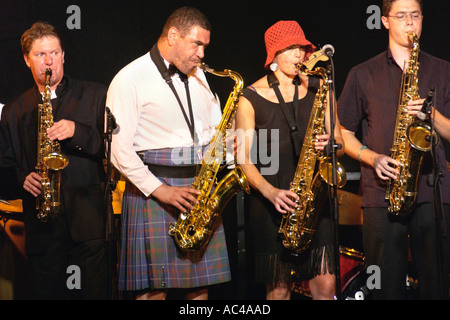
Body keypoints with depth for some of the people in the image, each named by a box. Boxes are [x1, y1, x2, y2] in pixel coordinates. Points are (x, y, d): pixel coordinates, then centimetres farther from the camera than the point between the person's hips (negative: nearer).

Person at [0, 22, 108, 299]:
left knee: (94, 292, -6)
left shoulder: (94, 95, 8)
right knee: (49, 292, 4)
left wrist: (77, 132, -14)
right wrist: (23, 179, -4)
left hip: (88, 222, -2)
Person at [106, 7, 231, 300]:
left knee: (200, 285, 5)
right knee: (154, 288, -7)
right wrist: (159, 190, -17)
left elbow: (214, 125, 25)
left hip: (200, 187, 6)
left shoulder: (197, 75, 17)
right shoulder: (131, 79, -6)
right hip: (152, 190, -6)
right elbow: (118, 148, -11)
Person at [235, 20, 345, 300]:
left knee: (325, 284, -7)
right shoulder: (251, 98, 2)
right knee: (278, 288, 0)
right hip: (270, 201, -2)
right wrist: (270, 192, -19)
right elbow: (245, 159, -2)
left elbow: (340, 144, 12)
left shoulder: (318, 88, 11)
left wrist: (329, 144, -12)